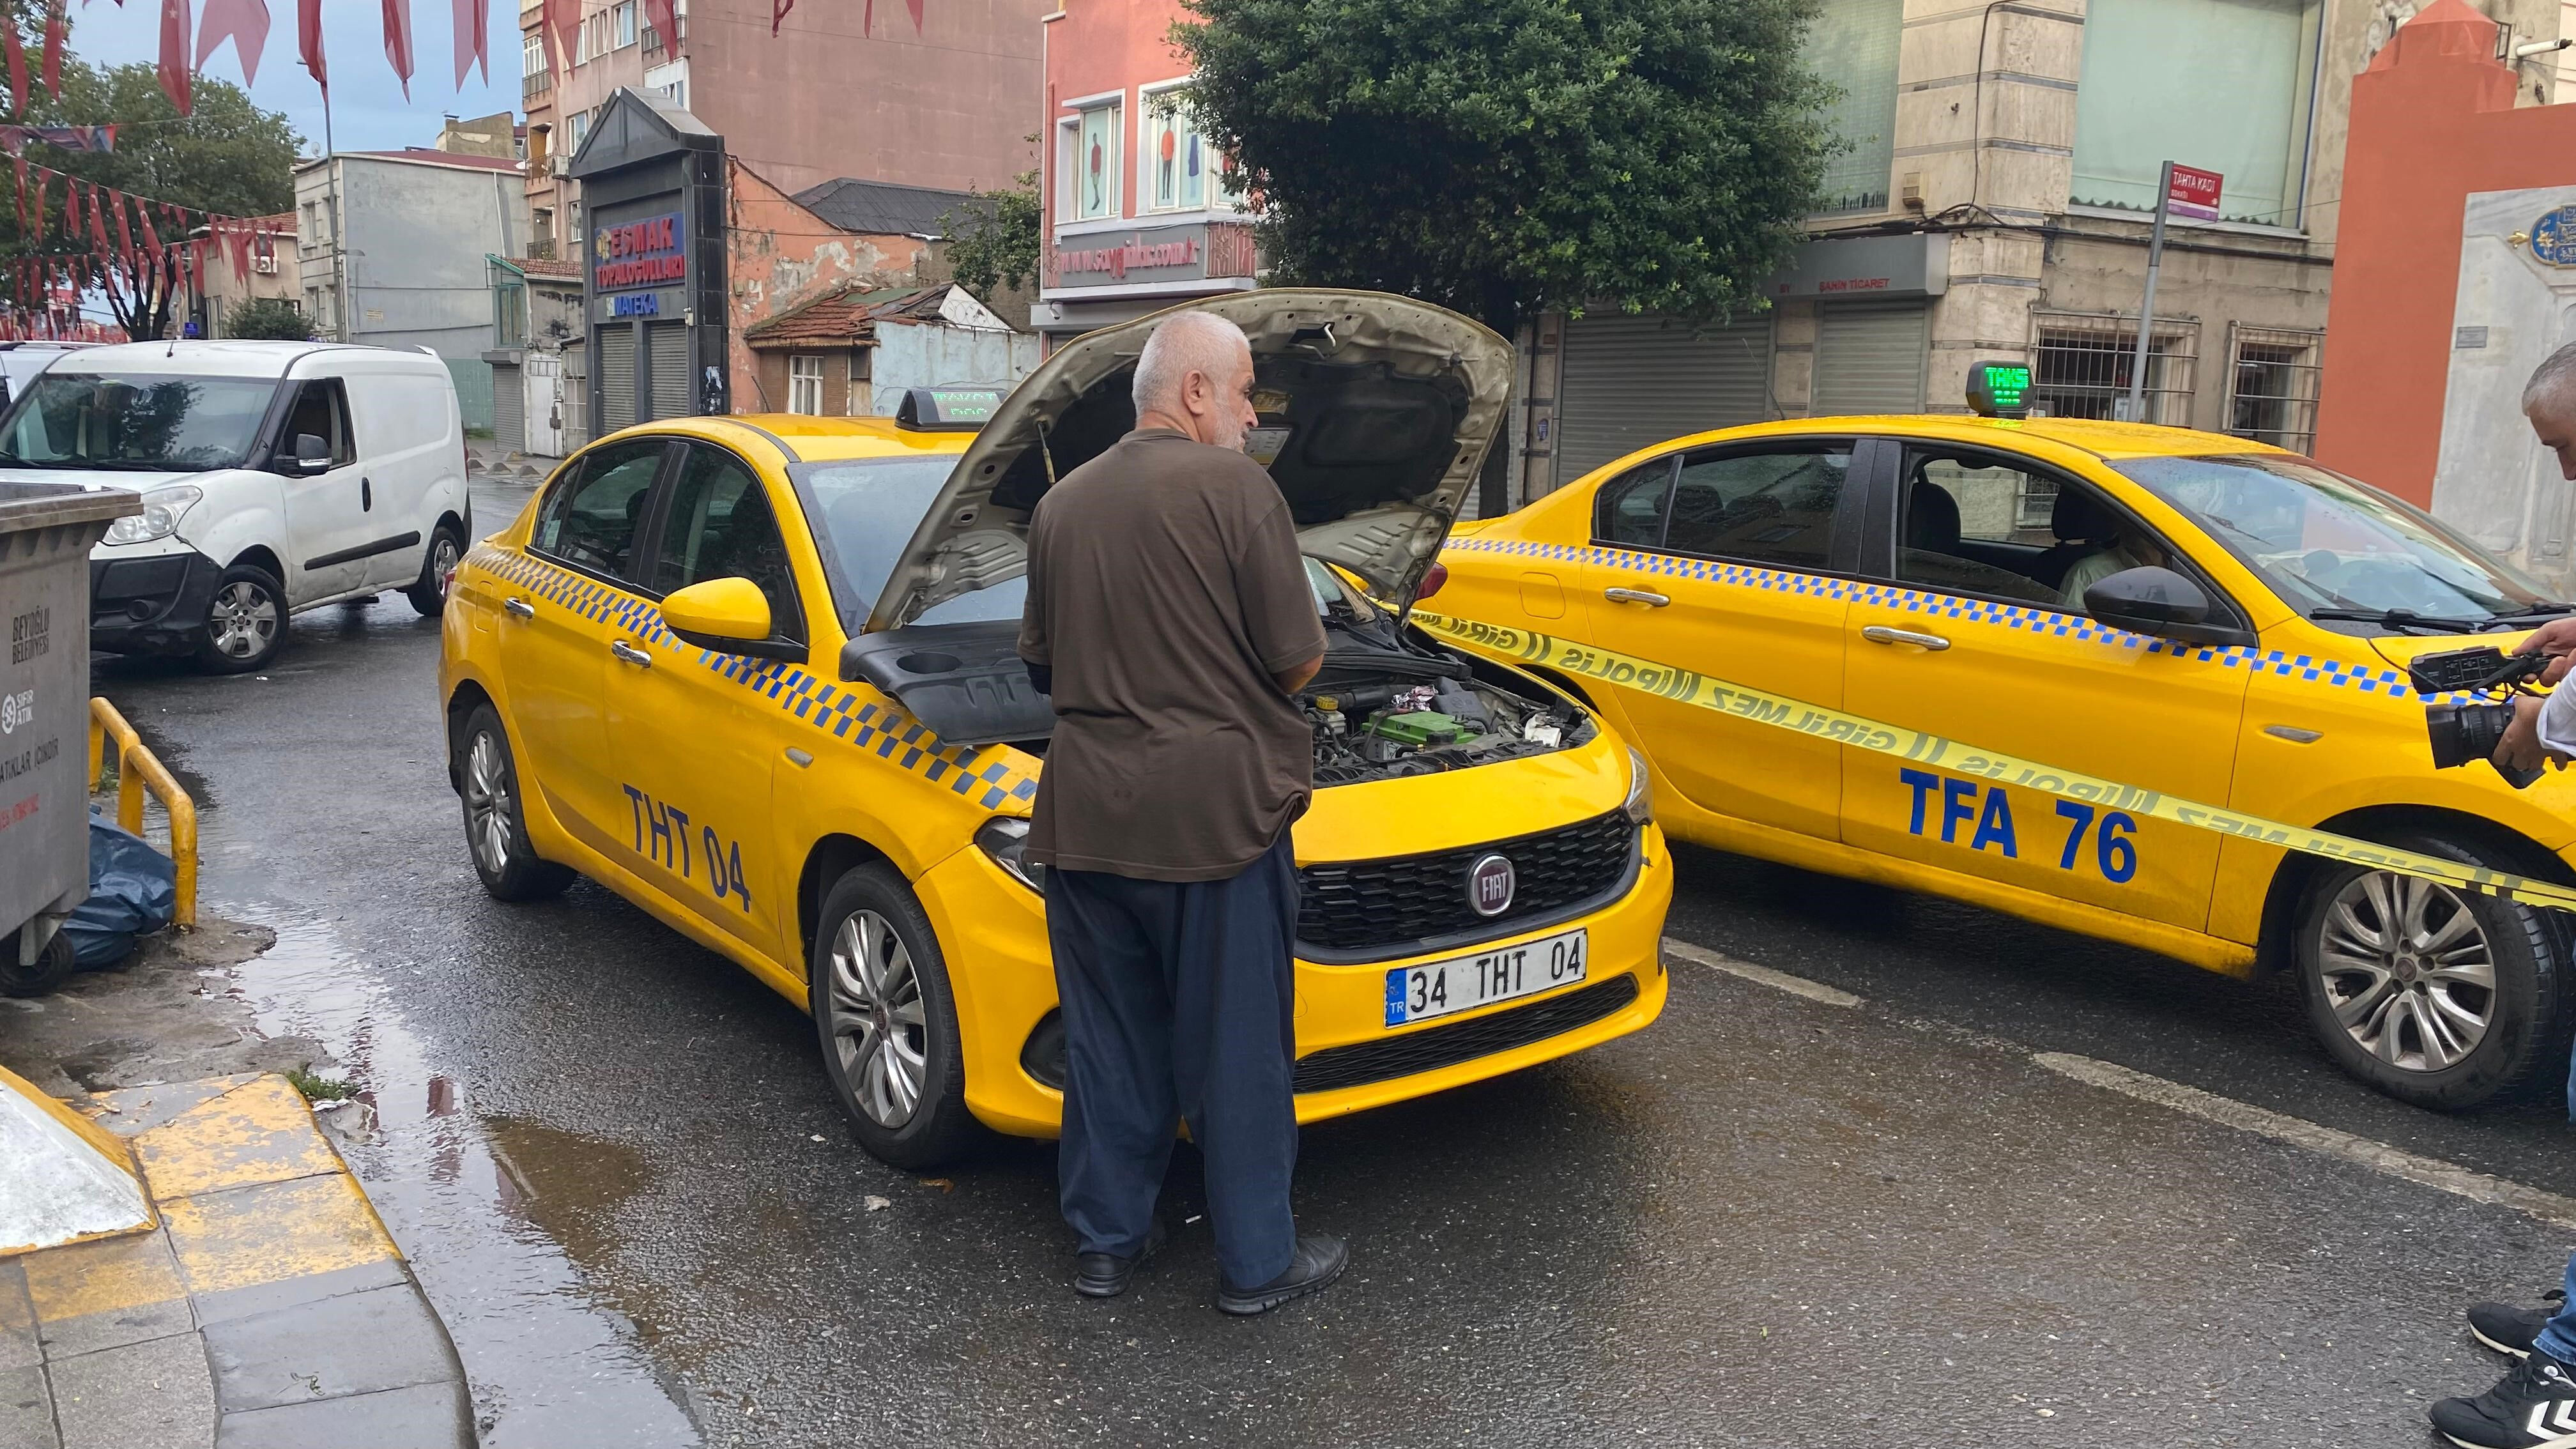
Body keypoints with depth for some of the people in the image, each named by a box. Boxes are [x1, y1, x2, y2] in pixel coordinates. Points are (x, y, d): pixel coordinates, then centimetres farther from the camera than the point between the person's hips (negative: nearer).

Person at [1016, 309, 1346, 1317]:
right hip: (1214, 807, -6)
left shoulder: (1062, 504, 10)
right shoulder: (1234, 488, -10)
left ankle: (1106, 1241, 26)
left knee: (1108, 1037, 16)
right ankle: (1258, 1262, 17)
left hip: (1085, 811, 6)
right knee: (1236, 1045, 6)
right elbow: (1296, 659, -9)